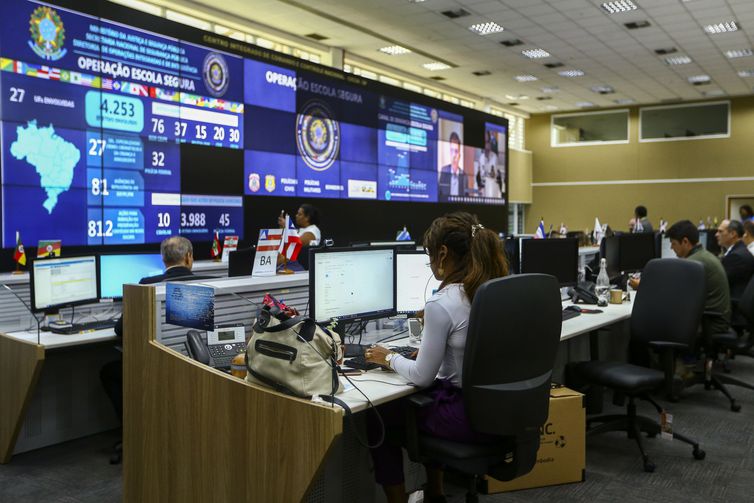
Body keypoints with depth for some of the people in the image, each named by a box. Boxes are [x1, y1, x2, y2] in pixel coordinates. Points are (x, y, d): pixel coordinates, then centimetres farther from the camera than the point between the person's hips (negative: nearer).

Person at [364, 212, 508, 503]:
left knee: (378, 418, 13)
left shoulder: (441, 304, -23)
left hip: (468, 415, -8)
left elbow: (422, 377, -14)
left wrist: (389, 359, 3)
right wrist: (430, 350, 19)